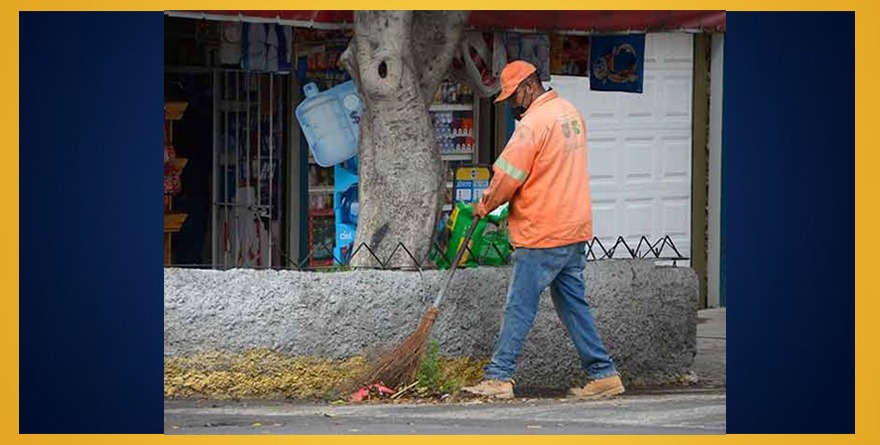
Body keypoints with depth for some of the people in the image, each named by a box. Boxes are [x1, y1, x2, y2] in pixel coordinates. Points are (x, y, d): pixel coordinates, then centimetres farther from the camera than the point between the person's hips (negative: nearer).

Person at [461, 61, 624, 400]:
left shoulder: (534, 123, -16)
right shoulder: (571, 113, 13)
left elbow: (508, 177, -15)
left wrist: (486, 205, 3)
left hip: (542, 234, -9)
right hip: (575, 230, 9)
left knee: (519, 308, -3)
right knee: (573, 304, 13)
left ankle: (499, 378, 0)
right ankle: (603, 374, 11)